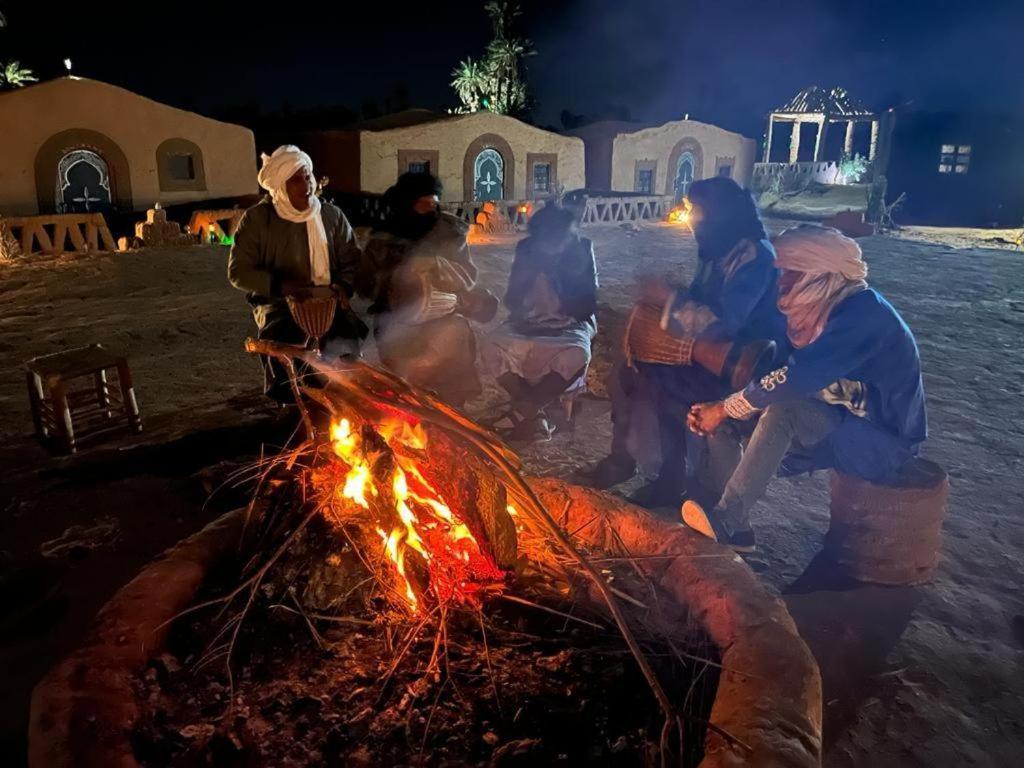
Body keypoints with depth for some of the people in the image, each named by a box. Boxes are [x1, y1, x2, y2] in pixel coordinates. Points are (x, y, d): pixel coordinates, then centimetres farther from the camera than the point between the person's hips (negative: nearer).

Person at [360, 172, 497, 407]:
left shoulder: (450, 234, 6)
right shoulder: (382, 242, 6)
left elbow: (468, 277, -1)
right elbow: (367, 286, 1)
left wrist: (437, 265, -16)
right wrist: (402, 272, -12)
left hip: (444, 318, 1)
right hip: (399, 322, -1)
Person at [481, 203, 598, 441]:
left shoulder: (582, 249, -8)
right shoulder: (526, 249, -4)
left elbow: (588, 306, -7)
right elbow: (511, 303, -3)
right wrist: (530, 270, -18)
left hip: (570, 325, -2)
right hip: (528, 323, 2)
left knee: (576, 356, -36)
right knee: (492, 347, -27)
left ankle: (521, 412, -22)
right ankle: (534, 413, -16)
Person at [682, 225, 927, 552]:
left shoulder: (861, 312, -24)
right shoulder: (821, 310, 3)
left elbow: (796, 379, -34)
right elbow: (786, 373, 3)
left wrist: (725, 409, -26)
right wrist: (721, 412, -11)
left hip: (884, 441, -8)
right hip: (844, 426, 8)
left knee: (783, 408, -32)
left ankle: (725, 521, -27)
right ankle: (736, 529, -6)